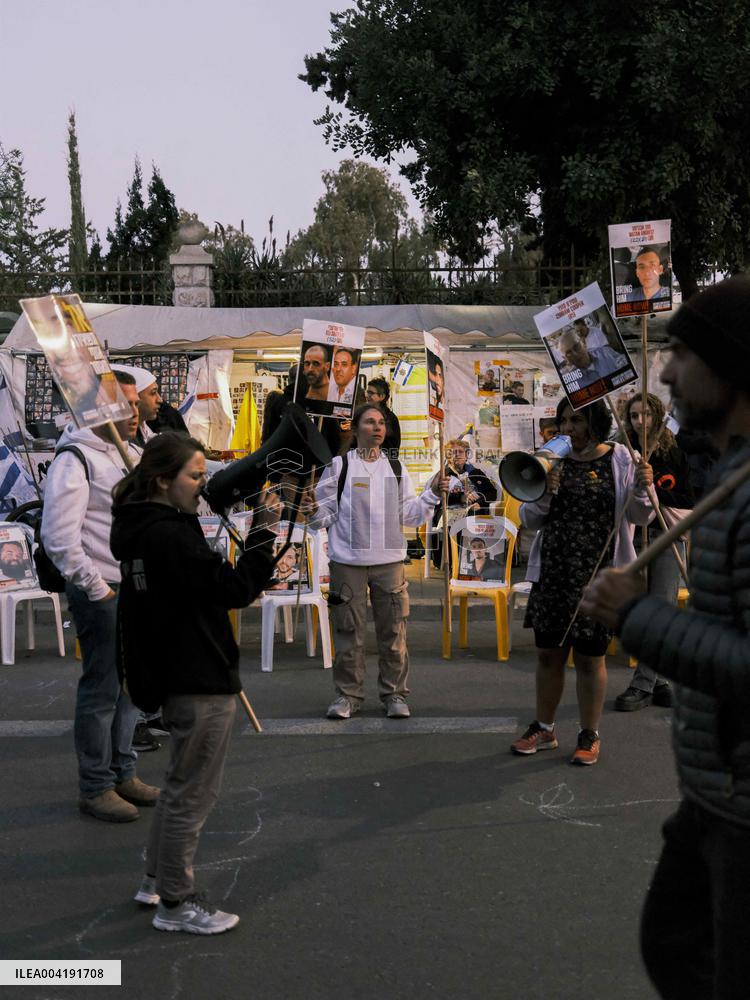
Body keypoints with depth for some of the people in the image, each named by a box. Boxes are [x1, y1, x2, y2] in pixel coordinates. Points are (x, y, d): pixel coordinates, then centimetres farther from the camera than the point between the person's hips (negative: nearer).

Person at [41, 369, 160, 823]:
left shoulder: (131, 454, 15)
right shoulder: (75, 459, -14)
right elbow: (60, 538, -20)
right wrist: (97, 589, -17)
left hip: (137, 591, 9)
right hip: (101, 594, -9)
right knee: (102, 690, -1)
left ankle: (123, 774, 29)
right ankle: (96, 788, 11)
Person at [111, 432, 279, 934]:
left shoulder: (143, 527, 8)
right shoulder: (170, 536, -23)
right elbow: (236, 588, -22)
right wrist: (264, 532, -17)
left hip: (177, 675, 10)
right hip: (201, 681, -10)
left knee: (184, 784, 24)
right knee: (194, 792, 3)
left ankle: (158, 879, 35)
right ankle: (176, 903, 14)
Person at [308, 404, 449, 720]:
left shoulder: (396, 468, 13)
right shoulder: (338, 466, 3)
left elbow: (408, 515, 12)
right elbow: (327, 514, 2)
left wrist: (432, 494, 0)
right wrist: (315, 513, -19)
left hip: (389, 561, 2)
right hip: (347, 562, -2)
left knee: (393, 631, 3)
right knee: (348, 631, 2)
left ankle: (394, 694, 14)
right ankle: (348, 694, 13)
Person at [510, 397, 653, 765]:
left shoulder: (619, 459, -2)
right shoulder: (555, 461, 7)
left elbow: (639, 517, -5)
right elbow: (529, 519, 9)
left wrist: (642, 489, -25)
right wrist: (544, 495, -11)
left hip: (596, 577, -4)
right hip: (551, 574, 4)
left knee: (590, 658, 5)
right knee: (548, 653, 11)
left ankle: (590, 736, 18)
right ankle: (544, 728, 25)